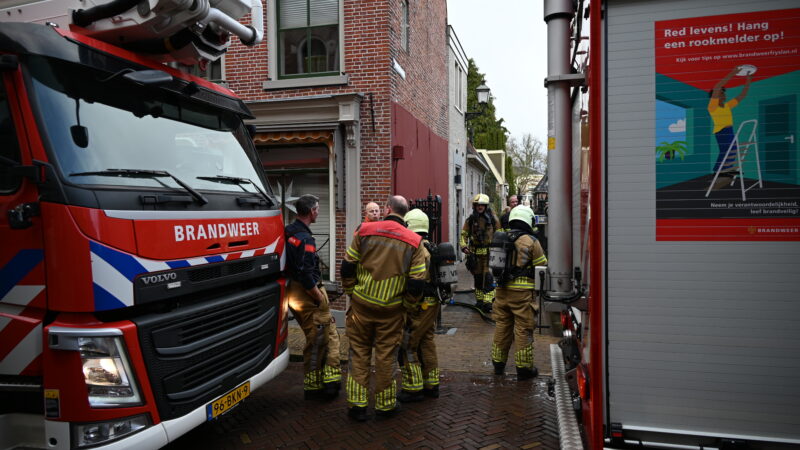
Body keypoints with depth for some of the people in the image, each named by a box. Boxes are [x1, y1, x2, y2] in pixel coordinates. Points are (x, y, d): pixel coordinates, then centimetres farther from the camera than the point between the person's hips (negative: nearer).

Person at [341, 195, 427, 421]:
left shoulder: (365, 231, -4)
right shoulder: (413, 241, -4)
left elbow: (347, 266, -1)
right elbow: (417, 282, -6)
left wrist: (351, 292, 12)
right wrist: (406, 305, 8)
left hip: (361, 304, 0)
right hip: (391, 309, 0)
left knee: (359, 353, 12)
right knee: (386, 355, 12)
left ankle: (357, 404, 16)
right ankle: (385, 404, 23)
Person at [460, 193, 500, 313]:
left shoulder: (492, 219, 0)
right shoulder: (470, 220, 4)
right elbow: (464, 234, 7)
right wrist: (464, 246, -8)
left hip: (489, 252, -3)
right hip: (475, 253, 3)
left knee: (488, 278, -10)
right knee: (477, 277, 13)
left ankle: (488, 302, -9)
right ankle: (479, 300, 25)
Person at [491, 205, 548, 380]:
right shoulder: (530, 241, -8)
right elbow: (542, 266, -4)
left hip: (502, 290, 6)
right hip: (522, 292, -5)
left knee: (502, 326, 15)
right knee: (523, 329, 3)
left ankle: (498, 364, 26)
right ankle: (524, 367, 11)